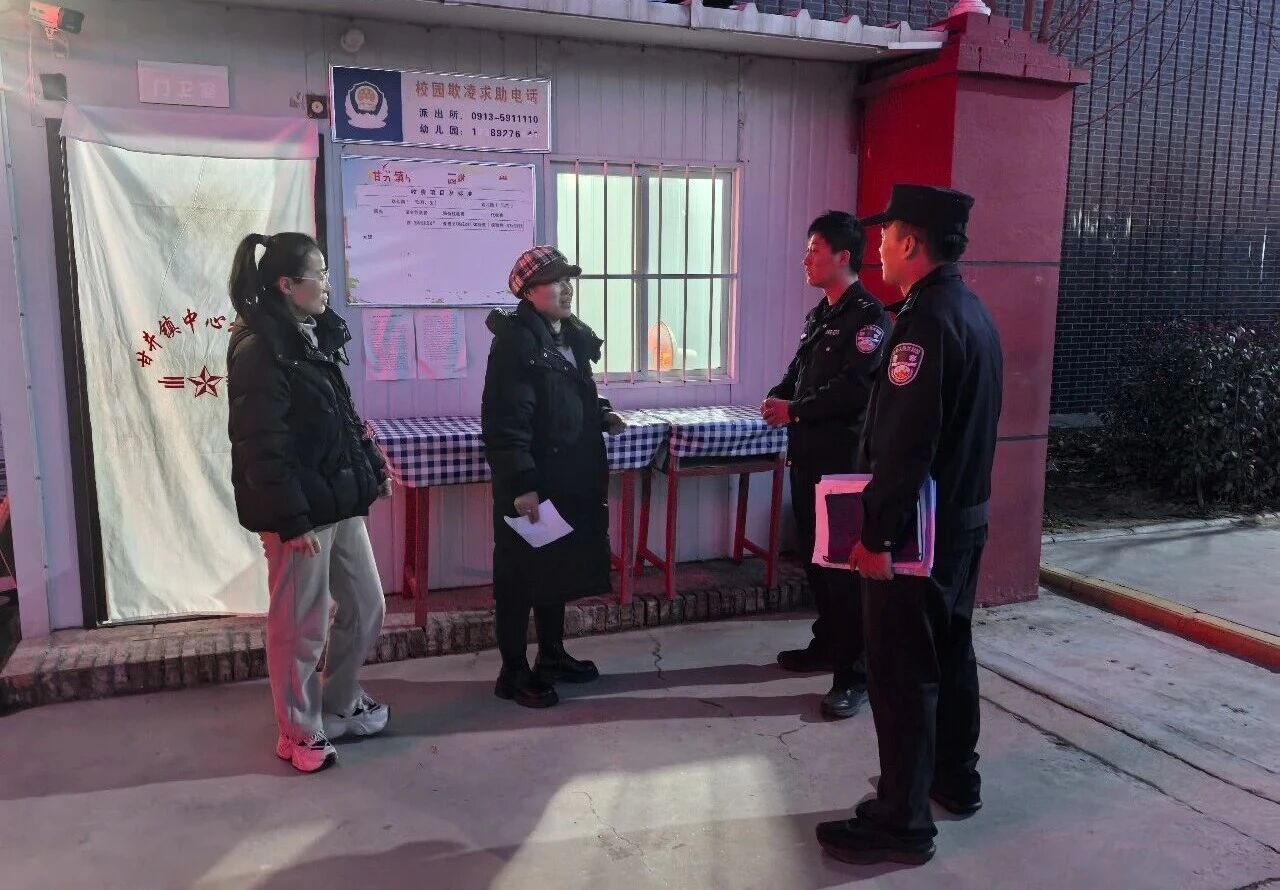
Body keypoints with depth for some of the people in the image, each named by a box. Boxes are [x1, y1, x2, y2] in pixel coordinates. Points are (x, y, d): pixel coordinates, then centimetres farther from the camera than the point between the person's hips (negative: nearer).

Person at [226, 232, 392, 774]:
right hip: (299, 512, -9)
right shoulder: (259, 349, -16)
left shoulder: (315, 338, 13)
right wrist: (292, 520, -20)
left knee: (366, 607, 16)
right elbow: (261, 444, -19)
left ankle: (338, 705, 36)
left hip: (340, 502, 9)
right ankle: (300, 734, 24)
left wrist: (372, 468, 16)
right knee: (301, 626, 5)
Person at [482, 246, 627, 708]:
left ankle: (552, 654, 35)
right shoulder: (516, 341, -16)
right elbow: (506, 420, -21)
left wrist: (602, 415, 6)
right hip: (530, 482, -9)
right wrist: (520, 483, -25)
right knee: (520, 575, 3)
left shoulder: (573, 336, 11)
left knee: (559, 566, 19)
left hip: (569, 477, 9)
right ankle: (513, 672, 16)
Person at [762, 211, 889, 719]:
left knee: (844, 563, -5)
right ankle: (827, 644, 31)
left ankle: (853, 673, 3)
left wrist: (794, 411, -16)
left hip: (843, 459, -9)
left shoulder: (867, 316, -12)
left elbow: (855, 389, -23)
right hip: (807, 454, 9)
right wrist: (778, 396, 1)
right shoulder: (819, 314, 17)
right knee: (814, 555, 16)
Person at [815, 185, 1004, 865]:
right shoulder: (973, 312, 10)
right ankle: (955, 779, 37)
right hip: (964, 517, 10)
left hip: (915, 527, -10)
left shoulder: (925, 321, -21)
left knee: (901, 671, 0)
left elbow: (906, 445, -27)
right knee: (950, 652, 21)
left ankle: (902, 821, 11)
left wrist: (876, 535, -22)